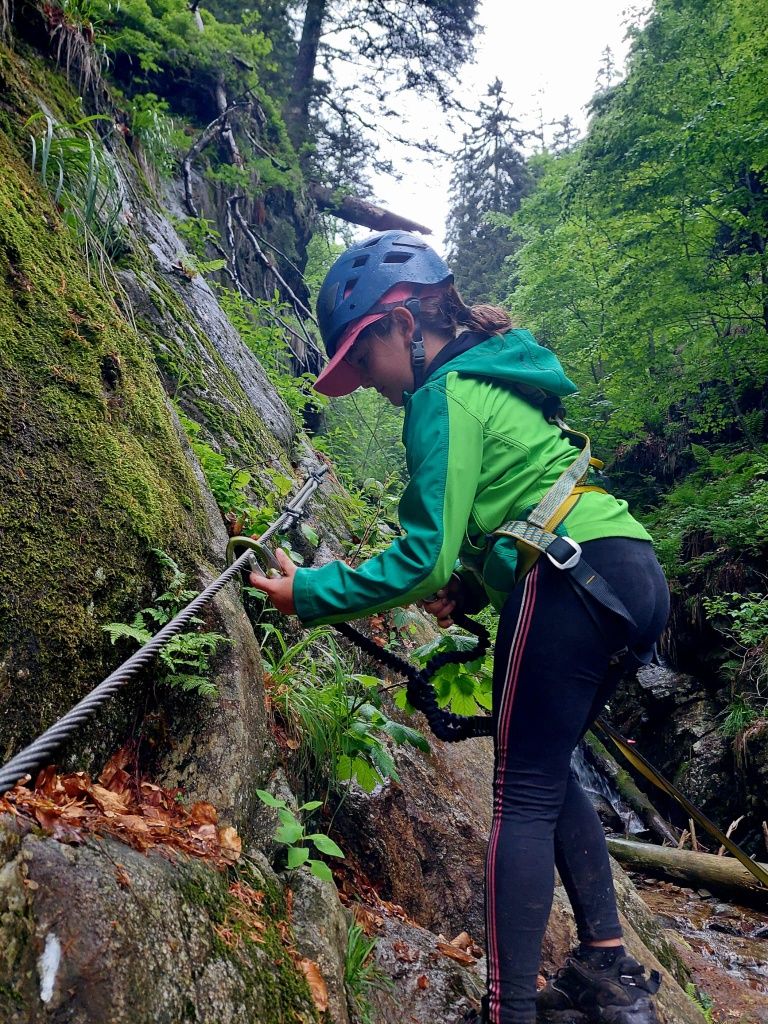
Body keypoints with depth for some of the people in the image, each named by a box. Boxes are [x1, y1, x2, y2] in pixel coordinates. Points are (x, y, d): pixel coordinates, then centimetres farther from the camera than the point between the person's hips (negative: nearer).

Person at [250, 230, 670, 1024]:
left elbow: (422, 558, -14)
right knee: (548, 774, 19)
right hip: (633, 576, 10)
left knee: (523, 798, -3)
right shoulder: (489, 379, 21)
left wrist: (311, 594, -5)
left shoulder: (443, 397, -8)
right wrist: (469, 589, 14)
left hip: (572, 581, -10)